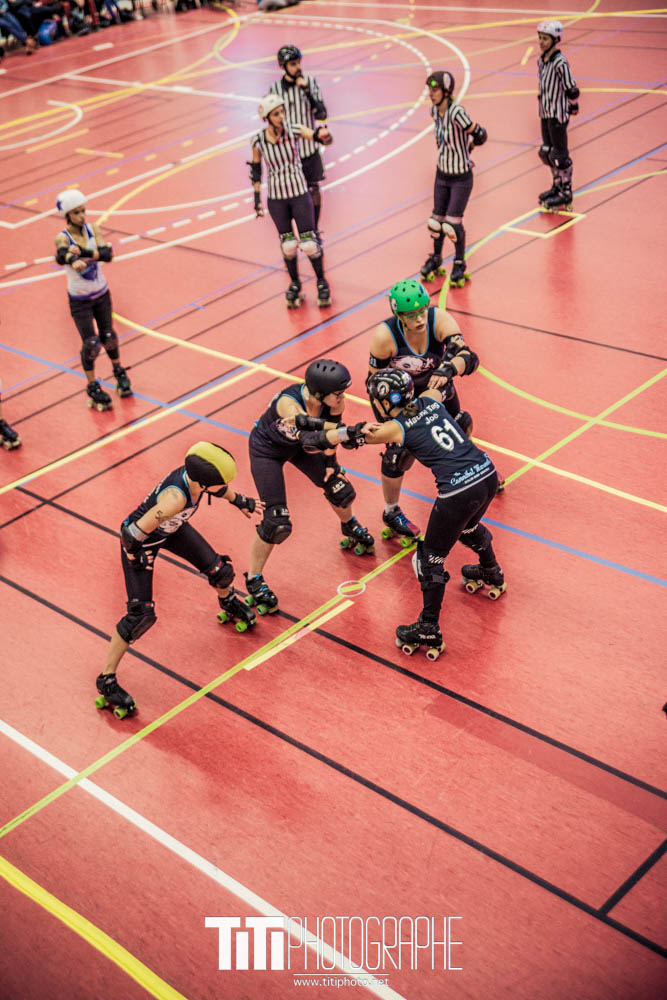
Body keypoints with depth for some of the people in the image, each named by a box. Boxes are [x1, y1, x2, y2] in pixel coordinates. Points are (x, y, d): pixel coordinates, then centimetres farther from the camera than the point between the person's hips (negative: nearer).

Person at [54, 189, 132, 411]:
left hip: (101, 293, 3)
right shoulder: (62, 238, -20)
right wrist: (74, 261, -67)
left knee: (108, 336, 14)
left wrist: (81, 251, -38)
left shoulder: (92, 230, -9)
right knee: (91, 343, -4)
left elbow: (107, 254, -24)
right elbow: (62, 255, -44)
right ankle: (92, 387, 15)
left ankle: (118, 371, 42)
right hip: (79, 300, -3)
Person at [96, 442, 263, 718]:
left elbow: (217, 487, 6)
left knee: (220, 570, 9)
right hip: (138, 540, -7)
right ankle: (106, 680, 3)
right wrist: (137, 557, -19)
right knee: (142, 614, -12)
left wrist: (238, 501, 22)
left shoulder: (195, 474, -22)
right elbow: (133, 534, -39)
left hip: (170, 529, 7)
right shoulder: (176, 498, -45)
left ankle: (229, 603, 48)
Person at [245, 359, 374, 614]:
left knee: (340, 490, 8)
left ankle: (350, 527, 45)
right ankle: (254, 581, 10)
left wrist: (330, 463, -6)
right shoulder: (288, 403, -42)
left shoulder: (333, 400, -26)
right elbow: (310, 443, -55)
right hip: (267, 450, -5)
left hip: (297, 444, 5)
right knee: (277, 523, -11)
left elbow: (332, 428, -5)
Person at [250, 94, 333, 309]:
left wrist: (323, 134, -48)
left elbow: (323, 138, -25)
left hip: (300, 194, -1)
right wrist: (257, 198, 7)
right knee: (288, 245, 6)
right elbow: (256, 171, 5)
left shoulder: (293, 130, -12)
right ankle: (295, 284, 29)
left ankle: (321, 282, 22)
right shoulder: (258, 141, -9)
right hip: (276, 198, 1)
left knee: (309, 243, -1)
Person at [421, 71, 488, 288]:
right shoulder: (434, 111, -3)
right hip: (442, 173, 6)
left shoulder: (456, 112, -25)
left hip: (461, 178, -6)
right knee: (436, 220, 11)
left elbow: (479, 135, -19)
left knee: (452, 223, -6)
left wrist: (469, 147, 0)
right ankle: (436, 259, 33)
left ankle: (460, 264, 17)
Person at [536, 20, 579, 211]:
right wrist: (544, 104, 15)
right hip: (545, 113, 8)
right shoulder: (541, 60, 6)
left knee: (560, 155, -1)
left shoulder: (560, 63, -19)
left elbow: (572, 89, -15)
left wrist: (573, 107, -3)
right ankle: (557, 186, 33)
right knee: (546, 152, 17)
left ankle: (566, 193, 10)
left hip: (558, 115, -8)